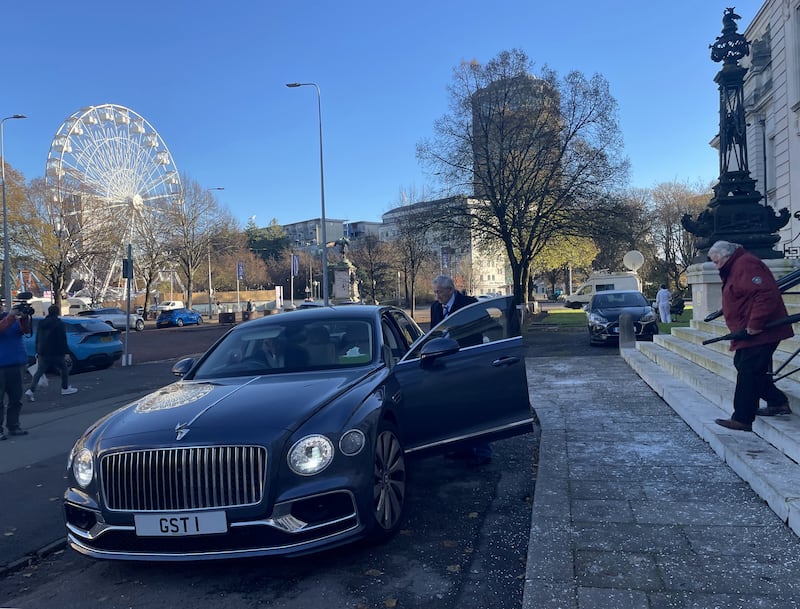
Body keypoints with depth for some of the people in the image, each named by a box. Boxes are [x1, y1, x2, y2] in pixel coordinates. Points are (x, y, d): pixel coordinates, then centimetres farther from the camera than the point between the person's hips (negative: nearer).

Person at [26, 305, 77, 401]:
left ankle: (31, 390, -7)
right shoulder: (59, 324, -9)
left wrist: (37, 351, 20)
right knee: (63, 369, 13)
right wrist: (64, 351, -4)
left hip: (42, 353, 5)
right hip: (55, 353, -5)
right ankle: (65, 388, 19)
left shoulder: (41, 323, 11)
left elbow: (37, 339, 16)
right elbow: (63, 339, -10)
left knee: (39, 372, 7)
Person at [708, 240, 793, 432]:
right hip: (748, 333, 11)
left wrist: (755, 324, -26)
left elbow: (766, 294, -27)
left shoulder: (745, 264, -17)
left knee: (747, 372, -8)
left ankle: (742, 419, -2)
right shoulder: (735, 268, 18)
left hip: (759, 333, -11)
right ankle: (777, 402, 26)